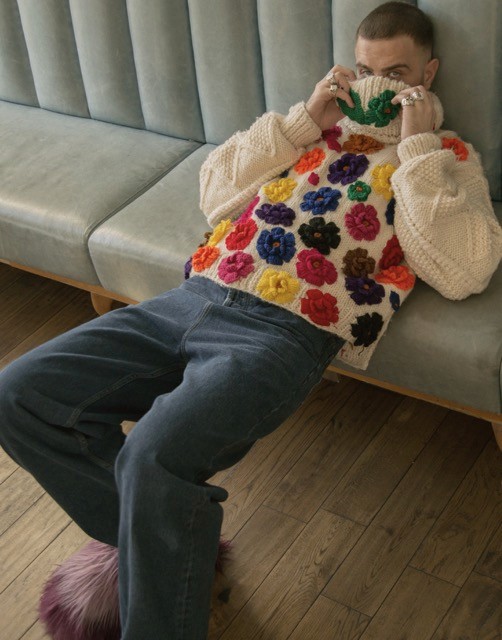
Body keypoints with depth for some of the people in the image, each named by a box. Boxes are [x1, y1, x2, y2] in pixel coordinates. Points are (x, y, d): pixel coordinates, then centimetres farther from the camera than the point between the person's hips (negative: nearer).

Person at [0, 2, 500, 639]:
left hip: (284, 330, -6)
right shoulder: (318, 123, 26)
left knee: (154, 456, -34)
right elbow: (215, 192, 18)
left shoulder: (449, 157, 12)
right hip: (197, 295, 7)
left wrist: (417, 149, -5)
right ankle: (155, 544, 6)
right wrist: (302, 121, 9)